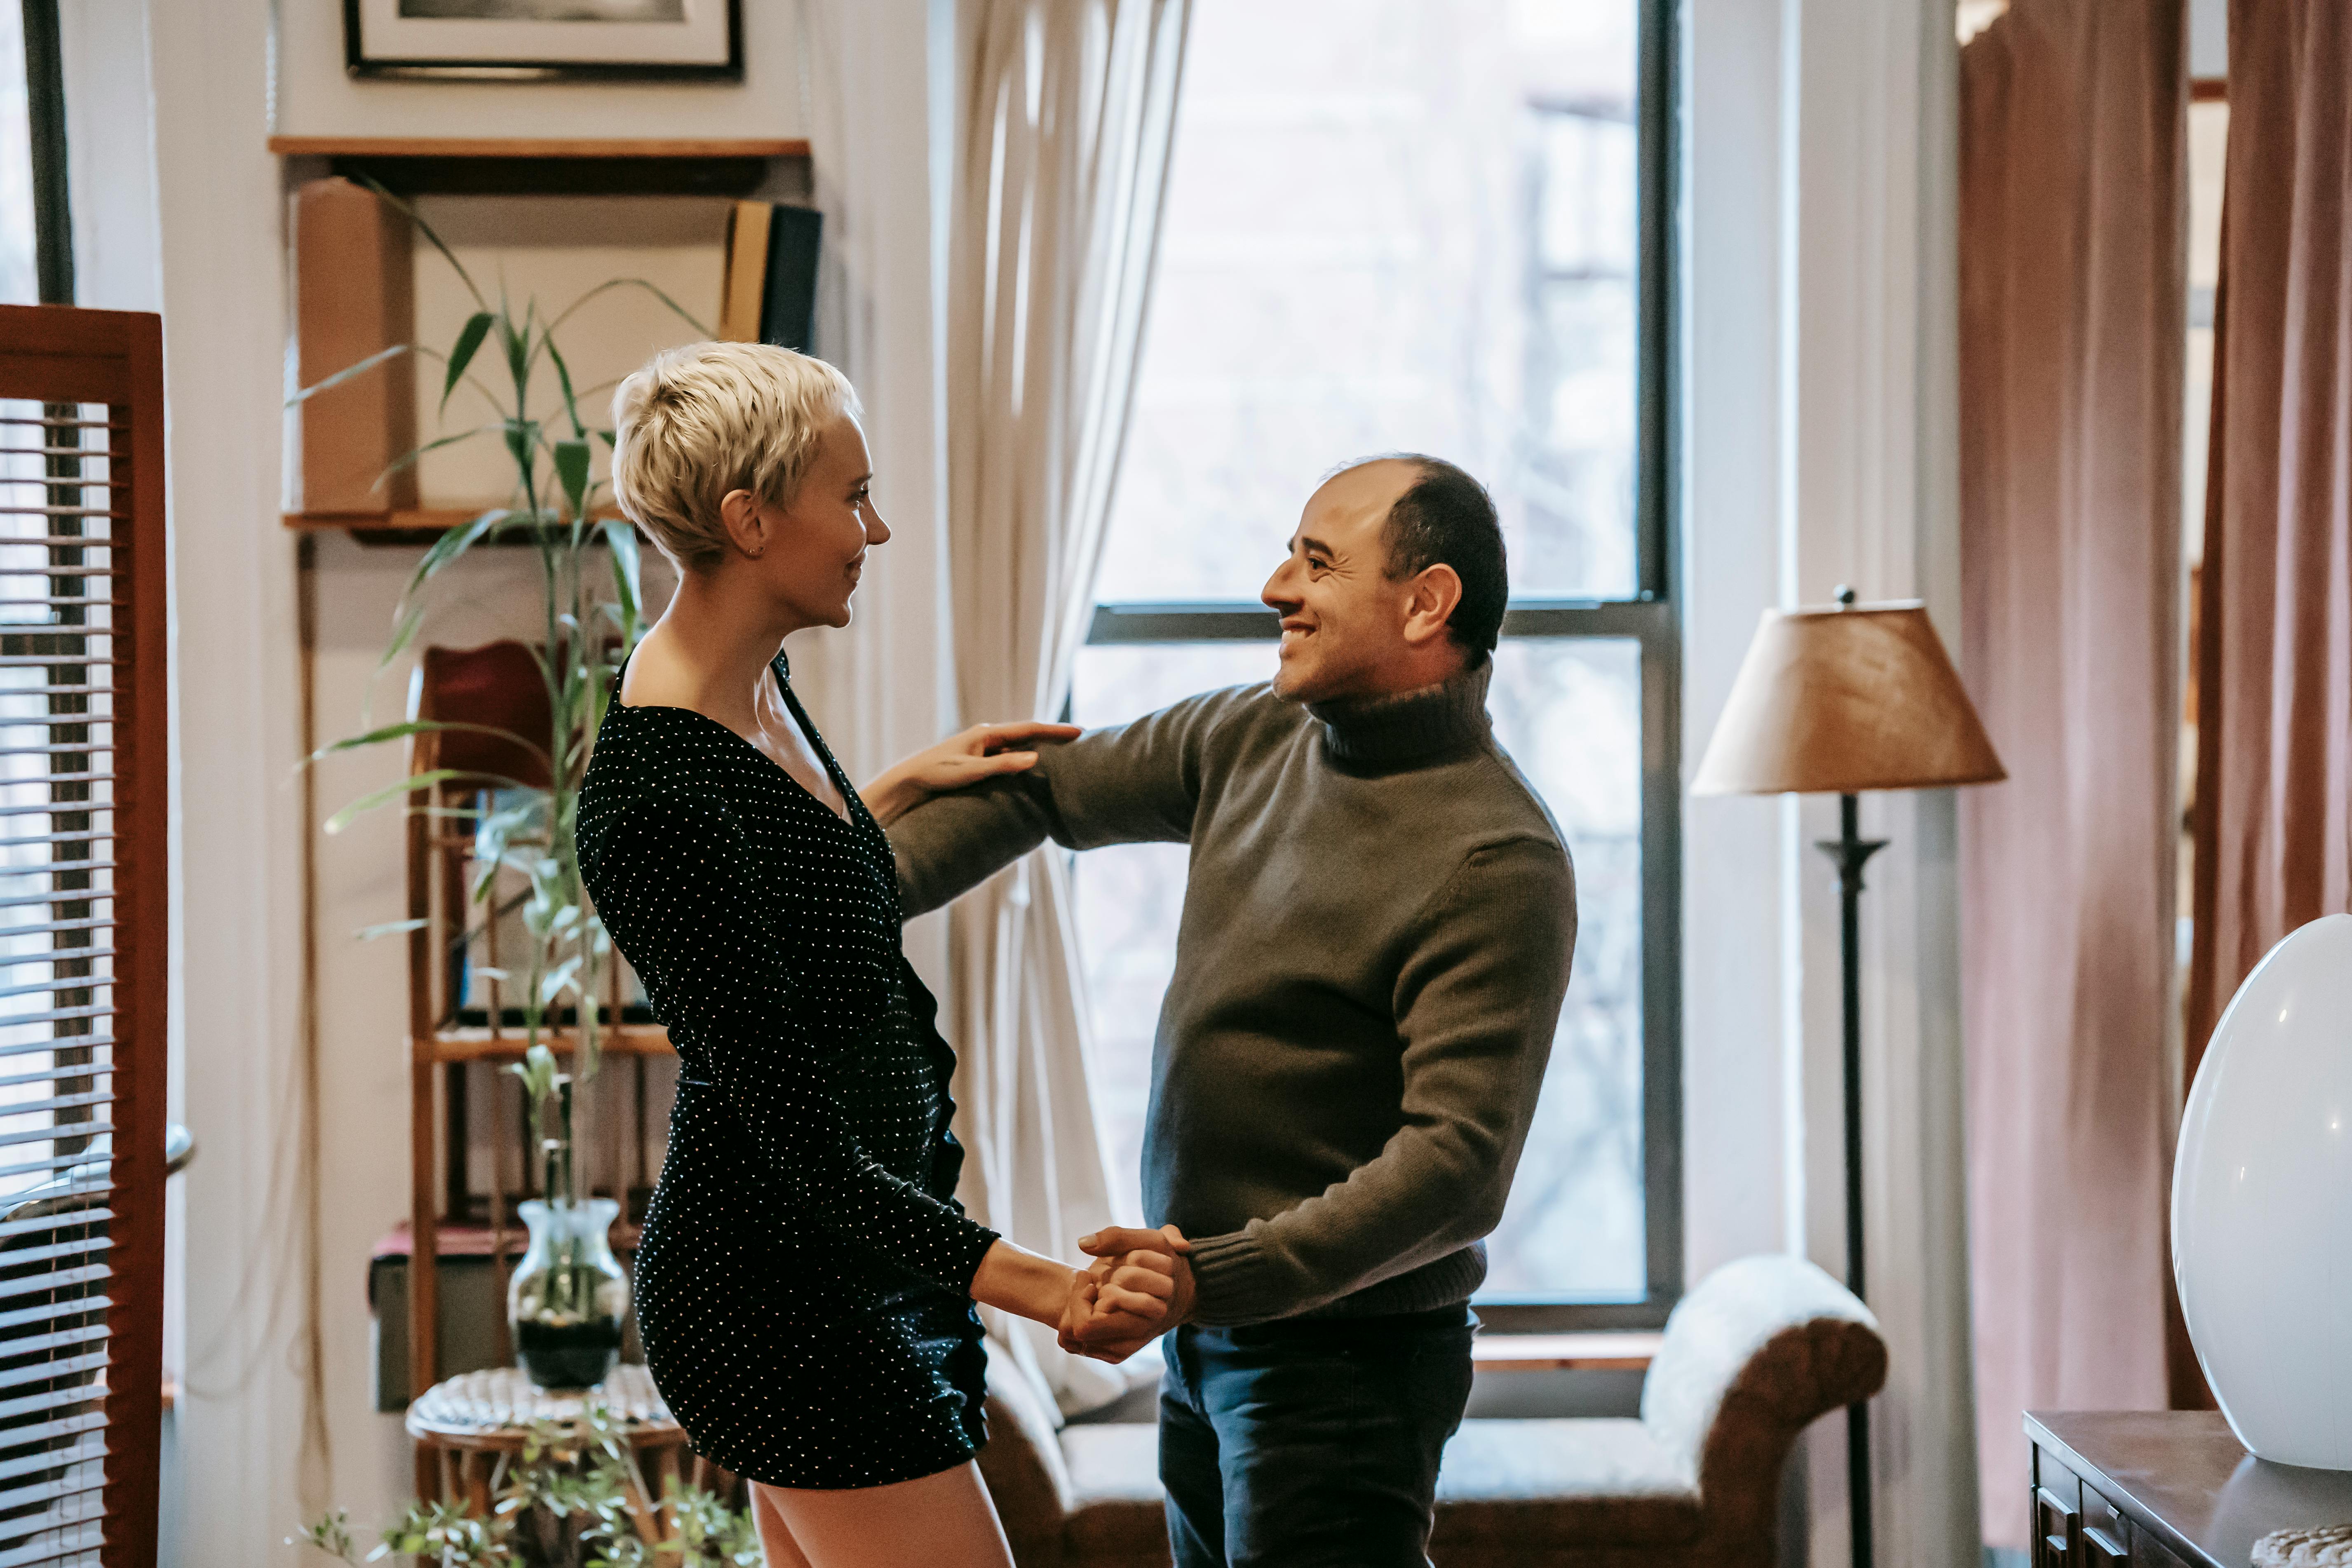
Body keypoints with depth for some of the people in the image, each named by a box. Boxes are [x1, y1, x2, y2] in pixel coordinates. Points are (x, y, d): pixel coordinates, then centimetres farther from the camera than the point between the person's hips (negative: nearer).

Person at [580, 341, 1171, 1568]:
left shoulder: (756, 683, 4)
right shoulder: (654, 799, -26)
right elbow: (801, 1141, -25)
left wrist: (901, 787, 20)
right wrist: (1035, 1286, -30)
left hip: (848, 1263, 10)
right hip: (783, 1290, -10)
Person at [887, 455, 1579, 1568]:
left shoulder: (1498, 862, -21)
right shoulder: (1250, 743, 5)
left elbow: (1458, 1163, -28)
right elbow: (1043, 785, 16)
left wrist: (1218, 1276, -35)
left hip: (1341, 1359, -8)